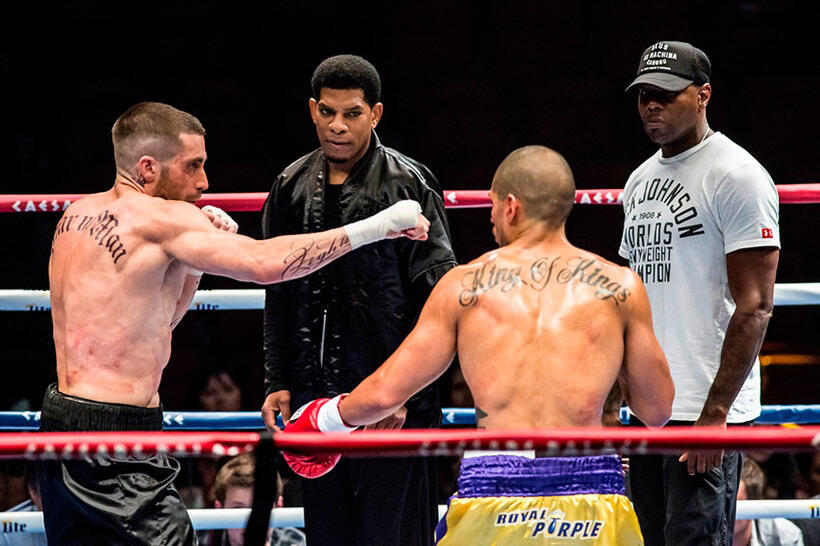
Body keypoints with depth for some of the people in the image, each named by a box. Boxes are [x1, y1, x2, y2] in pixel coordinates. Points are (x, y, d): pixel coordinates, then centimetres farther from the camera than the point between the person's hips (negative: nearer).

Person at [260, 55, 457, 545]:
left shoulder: (408, 185, -5)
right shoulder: (292, 188, 11)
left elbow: (437, 300, -8)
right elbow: (278, 296, 19)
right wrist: (278, 382, 12)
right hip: (316, 403, 6)